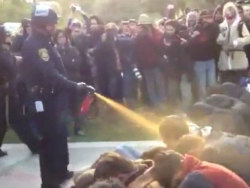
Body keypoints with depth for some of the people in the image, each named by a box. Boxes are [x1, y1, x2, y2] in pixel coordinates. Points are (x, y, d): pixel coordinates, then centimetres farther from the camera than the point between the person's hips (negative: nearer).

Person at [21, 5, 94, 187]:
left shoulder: (45, 42, 14)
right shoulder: (33, 45, -19)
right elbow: (50, 74, -29)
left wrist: (73, 85, 12)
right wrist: (75, 86, -32)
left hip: (53, 97, 10)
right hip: (45, 100, -10)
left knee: (59, 135, 19)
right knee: (51, 138, -4)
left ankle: (61, 172, 33)